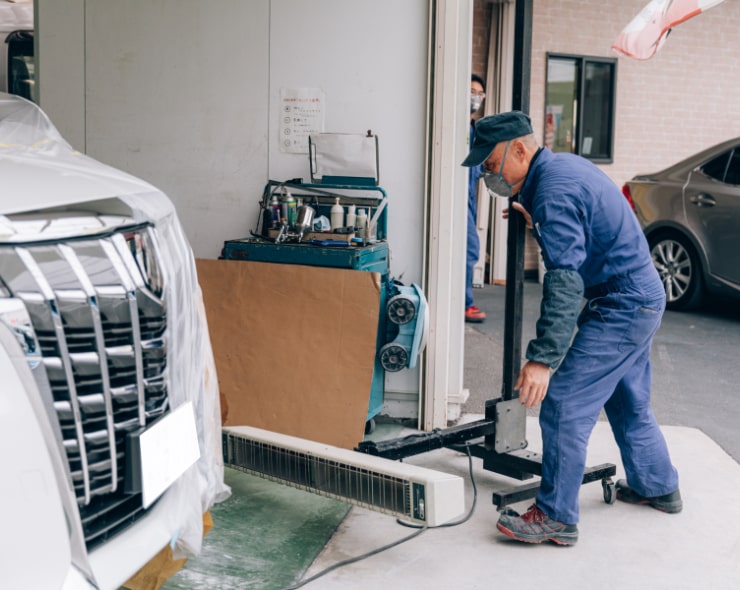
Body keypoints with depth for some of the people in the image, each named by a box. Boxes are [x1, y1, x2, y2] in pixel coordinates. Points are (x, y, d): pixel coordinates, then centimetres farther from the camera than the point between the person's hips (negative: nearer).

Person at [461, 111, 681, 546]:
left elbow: (565, 282, -32)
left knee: (564, 405, -10)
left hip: (620, 307, -11)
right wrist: (538, 223, 20)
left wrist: (543, 359, -36)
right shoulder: (564, 165, 8)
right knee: (630, 403, 24)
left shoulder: (554, 191, -24)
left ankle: (556, 517, -4)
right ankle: (658, 487, 40)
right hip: (643, 297, 11)